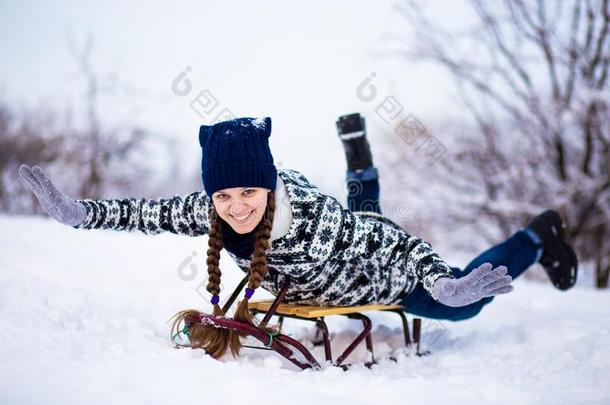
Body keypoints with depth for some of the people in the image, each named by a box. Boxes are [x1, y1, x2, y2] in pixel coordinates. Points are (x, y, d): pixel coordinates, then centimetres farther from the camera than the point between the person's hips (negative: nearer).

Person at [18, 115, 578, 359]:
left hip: (387, 277, -6)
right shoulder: (210, 211, -31)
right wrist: (77, 212, -28)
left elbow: (393, 239, -38)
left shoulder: (313, 215, -46)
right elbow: (153, 212, -19)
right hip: (310, 283, 6)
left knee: (459, 303, 16)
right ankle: (357, 152, 57)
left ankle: (540, 236, 36)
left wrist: (444, 283, -51)